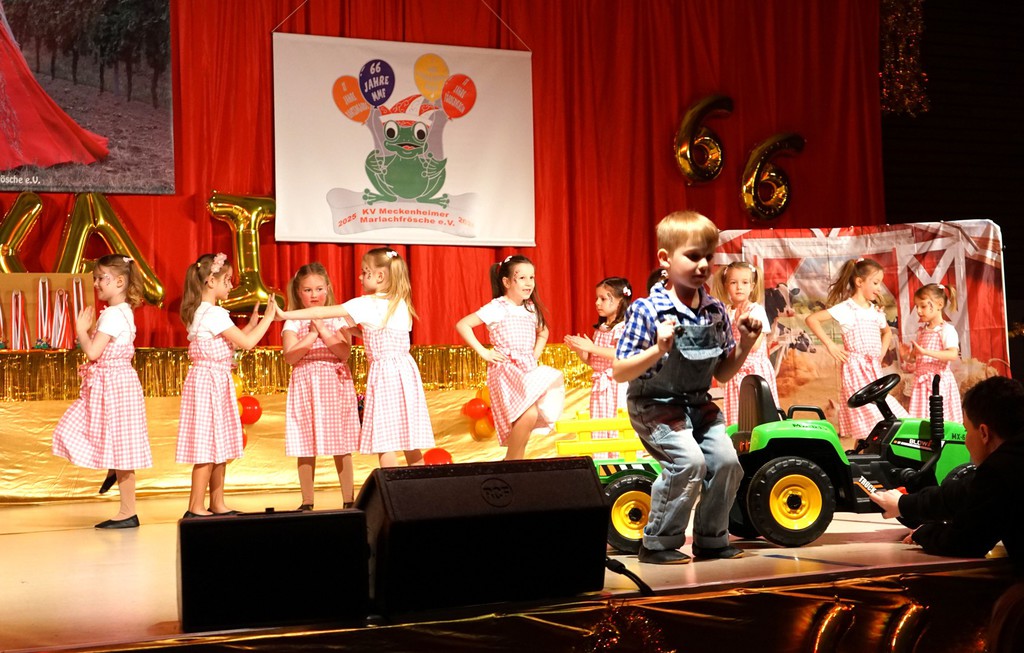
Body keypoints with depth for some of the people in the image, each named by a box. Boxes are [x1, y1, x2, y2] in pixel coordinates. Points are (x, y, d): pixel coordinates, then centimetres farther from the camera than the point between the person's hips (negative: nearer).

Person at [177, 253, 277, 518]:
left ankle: (217, 504, 19)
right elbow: (247, 343, -17)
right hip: (210, 382, -10)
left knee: (219, 448, 13)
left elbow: (236, 340, 20)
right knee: (208, 448, -6)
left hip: (217, 383, 10)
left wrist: (252, 322, 16)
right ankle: (196, 507, -2)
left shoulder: (201, 312, 14)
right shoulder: (214, 314, -16)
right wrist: (268, 318, -8)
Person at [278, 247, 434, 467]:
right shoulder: (401, 304, 10)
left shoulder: (366, 304, -10)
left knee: (384, 442, -3)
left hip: (384, 374, -7)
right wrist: (358, 330, 21)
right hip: (405, 372, 7)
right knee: (410, 444, 9)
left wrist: (285, 315, -1)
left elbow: (322, 312, -8)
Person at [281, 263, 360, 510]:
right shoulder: (293, 322, 3)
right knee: (305, 448, 2)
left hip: (335, 384, 0)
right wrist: (312, 335, -14)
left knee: (342, 447, 2)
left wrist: (323, 330, -13)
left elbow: (345, 352, -8)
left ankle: (348, 500, 10)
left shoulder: (338, 319, 5)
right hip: (305, 385, 0)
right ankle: (307, 502, 12)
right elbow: (290, 356, -9)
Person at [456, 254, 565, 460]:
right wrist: (483, 352, -14)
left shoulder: (532, 309, 13)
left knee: (527, 419, 0)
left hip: (529, 370, 7)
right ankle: (511, 461, -10)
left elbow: (543, 333, 34)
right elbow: (462, 325, -12)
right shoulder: (497, 308, -7)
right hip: (506, 370, -7)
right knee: (529, 414, -25)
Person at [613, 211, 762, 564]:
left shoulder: (716, 312, 3)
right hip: (654, 405, -6)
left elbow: (722, 374, 13)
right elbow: (620, 373, -16)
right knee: (689, 460, -23)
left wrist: (744, 346, -4)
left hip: (699, 403, 6)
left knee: (726, 459, -10)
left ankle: (711, 538, 12)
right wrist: (657, 351, -30)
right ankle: (658, 543, -6)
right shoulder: (646, 310, -15)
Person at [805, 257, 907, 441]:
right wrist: (830, 346, -13)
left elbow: (887, 332, 36)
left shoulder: (876, 312, 15)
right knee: (865, 427, -12)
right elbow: (812, 319, -13)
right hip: (856, 369, -7)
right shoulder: (845, 308, -6)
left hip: (874, 371, 7)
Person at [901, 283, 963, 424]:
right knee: (921, 420, 5)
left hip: (939, 381, -7)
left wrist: (925, 351, -29)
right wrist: (908, 357, -1)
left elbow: (953, 354, -24)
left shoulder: (947, 330, -8)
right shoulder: (921, 331, 14)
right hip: (921, 383, 7)